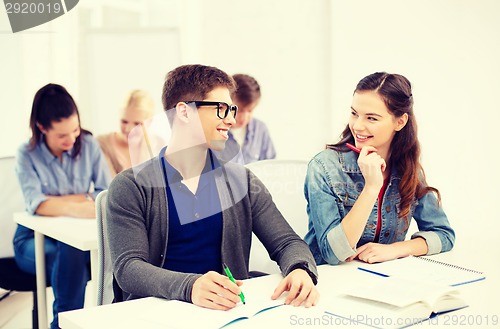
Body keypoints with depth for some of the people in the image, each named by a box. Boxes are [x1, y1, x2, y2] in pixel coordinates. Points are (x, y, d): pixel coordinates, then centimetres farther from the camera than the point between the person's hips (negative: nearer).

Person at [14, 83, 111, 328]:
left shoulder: (88, 145, -2)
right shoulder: (27, 155, -8)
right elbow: (36, 204, -24)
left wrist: (59, 200, -20)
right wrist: (78, 207, -41)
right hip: (35, 239, -2)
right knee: (69, 253, -35)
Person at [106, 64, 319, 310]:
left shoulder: (241, 181, 9)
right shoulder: (130, 187, -3)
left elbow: (287, 243, 7)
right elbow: (127, 268, -13)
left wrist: (300, 270, -19)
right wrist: (189, 286, -33)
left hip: (226, 309, 4)